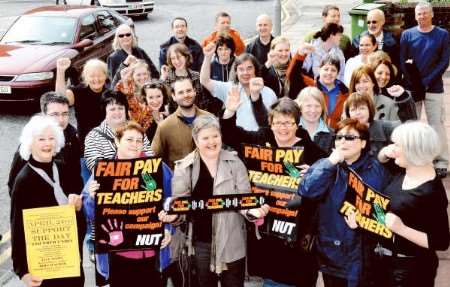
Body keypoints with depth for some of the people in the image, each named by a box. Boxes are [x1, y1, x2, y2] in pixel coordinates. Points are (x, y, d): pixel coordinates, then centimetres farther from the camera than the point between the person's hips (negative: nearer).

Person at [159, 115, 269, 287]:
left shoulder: (234, 163, -1)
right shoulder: (184, 167, -1)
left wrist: (252, 210, -21)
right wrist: (173, 215, -19)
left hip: (231, 241, 0)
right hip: (201, 241, 0)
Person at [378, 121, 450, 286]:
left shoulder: (432, 193, -26)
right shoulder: (405, 170, -3)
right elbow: (381, 161, 18)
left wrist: (401, 229, -31)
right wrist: (384, 152, -5)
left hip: (413, 267, -8)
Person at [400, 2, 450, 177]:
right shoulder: (407, 35, 4)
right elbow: (402, 61, 1)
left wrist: (427, 81, -12)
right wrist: (414, 83, -8)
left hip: (434, 88, -1)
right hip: (411, 87, 1)